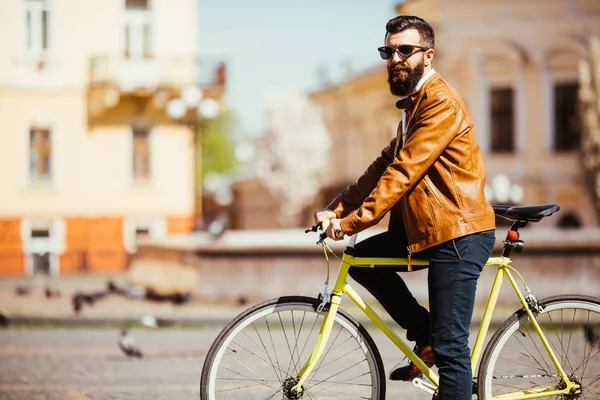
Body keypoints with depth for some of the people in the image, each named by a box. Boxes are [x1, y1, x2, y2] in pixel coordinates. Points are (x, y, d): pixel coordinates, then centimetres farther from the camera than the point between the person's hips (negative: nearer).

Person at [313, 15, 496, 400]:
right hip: (424, 229, 10)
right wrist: (337, 209, 7)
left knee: (451, 346, -9)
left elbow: (404, 171, -22)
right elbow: (385, 165, 17)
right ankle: (427, 339, 12)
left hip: (459, 233, -10)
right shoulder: (414, 104, 18)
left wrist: (355, 220, -24)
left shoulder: (442, 103, -15)